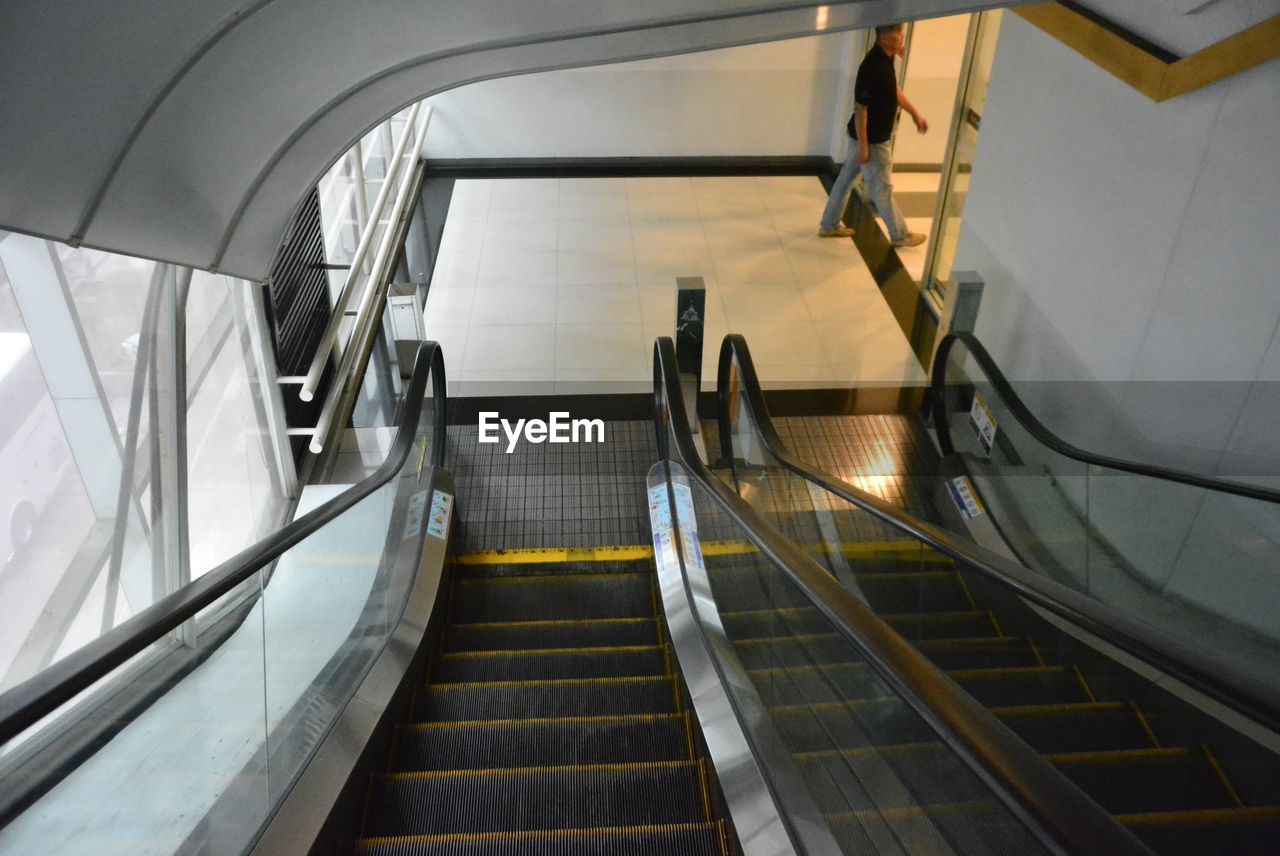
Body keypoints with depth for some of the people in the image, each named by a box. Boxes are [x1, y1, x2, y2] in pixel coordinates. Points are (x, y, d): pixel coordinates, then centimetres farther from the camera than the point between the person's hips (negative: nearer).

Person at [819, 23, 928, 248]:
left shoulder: (885, 58, 2)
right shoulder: (873, 67, -28)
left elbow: (893, 89, 18)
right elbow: (860, 108, -25)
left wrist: (915, 113, 18)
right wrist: (863, 145, -21)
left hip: (876, 135, 10)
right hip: (872, 139, -10)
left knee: (846, 177, 19)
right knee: (882, 189, 7)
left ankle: (829, 225, 33)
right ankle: (900, 235, 22)